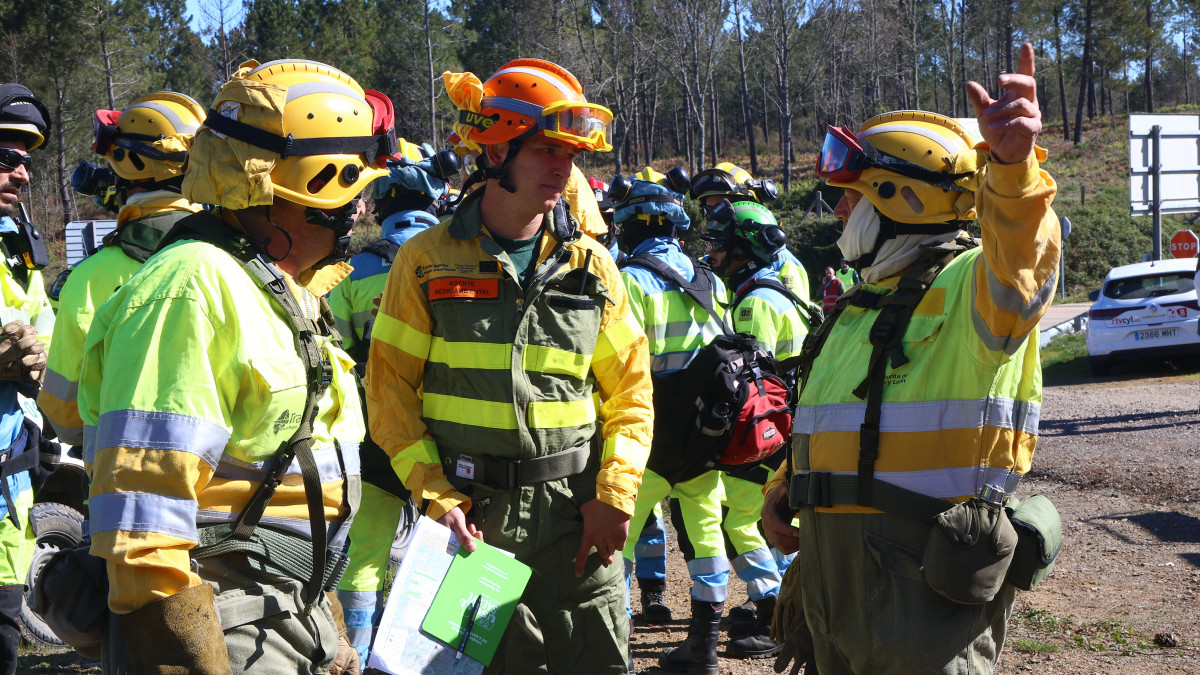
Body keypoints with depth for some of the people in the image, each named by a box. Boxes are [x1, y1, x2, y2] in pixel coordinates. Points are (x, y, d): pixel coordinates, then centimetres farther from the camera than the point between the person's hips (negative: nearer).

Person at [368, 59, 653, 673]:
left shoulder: (591, 265, 7)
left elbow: (630, 391, 9)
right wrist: (437, 496, -9)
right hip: (470, 516, -2)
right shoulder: (428, 260, -1)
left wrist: (613, 497, -3)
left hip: (576, 519, 2)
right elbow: (391, 387, 0)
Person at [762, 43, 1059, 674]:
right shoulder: (862, 306, 19)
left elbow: (1019, 257, -34)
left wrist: (1012, 163, -54)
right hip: (829, 569, 9)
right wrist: (781, 492, 11)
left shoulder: (968, 284, -10)